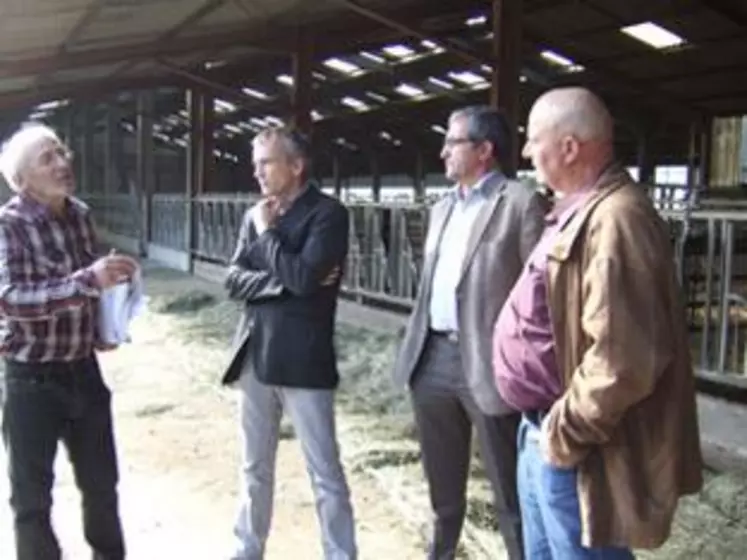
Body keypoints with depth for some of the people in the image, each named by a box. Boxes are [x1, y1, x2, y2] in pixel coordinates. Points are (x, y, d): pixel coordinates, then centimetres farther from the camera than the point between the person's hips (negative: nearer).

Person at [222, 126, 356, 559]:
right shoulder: (256, 215, 9)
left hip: (303, 359, -6)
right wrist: (284, 281, -13)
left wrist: (267, 234, -8)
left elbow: (304, 278, -20)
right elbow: (234, 281, 3)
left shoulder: (328, 213, -9)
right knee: (256, 467, 18)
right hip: (256, 355, 6)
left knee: (325, 473, 3)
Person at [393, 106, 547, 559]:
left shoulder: (522, 203, -8)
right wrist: (415, 350, 15)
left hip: (488, 364, -7)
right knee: (442, 482, 21)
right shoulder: (442, 208, 16)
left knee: (510, 492, 3)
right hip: (435, 359, 7)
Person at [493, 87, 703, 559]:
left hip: (574, 451, -10)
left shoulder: (616, 218, -23)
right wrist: (545, 427, 17)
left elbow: (623, 359, -30)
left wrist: (566, 433, -19)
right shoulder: (582, 212, 11)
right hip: (544, 435, 10)